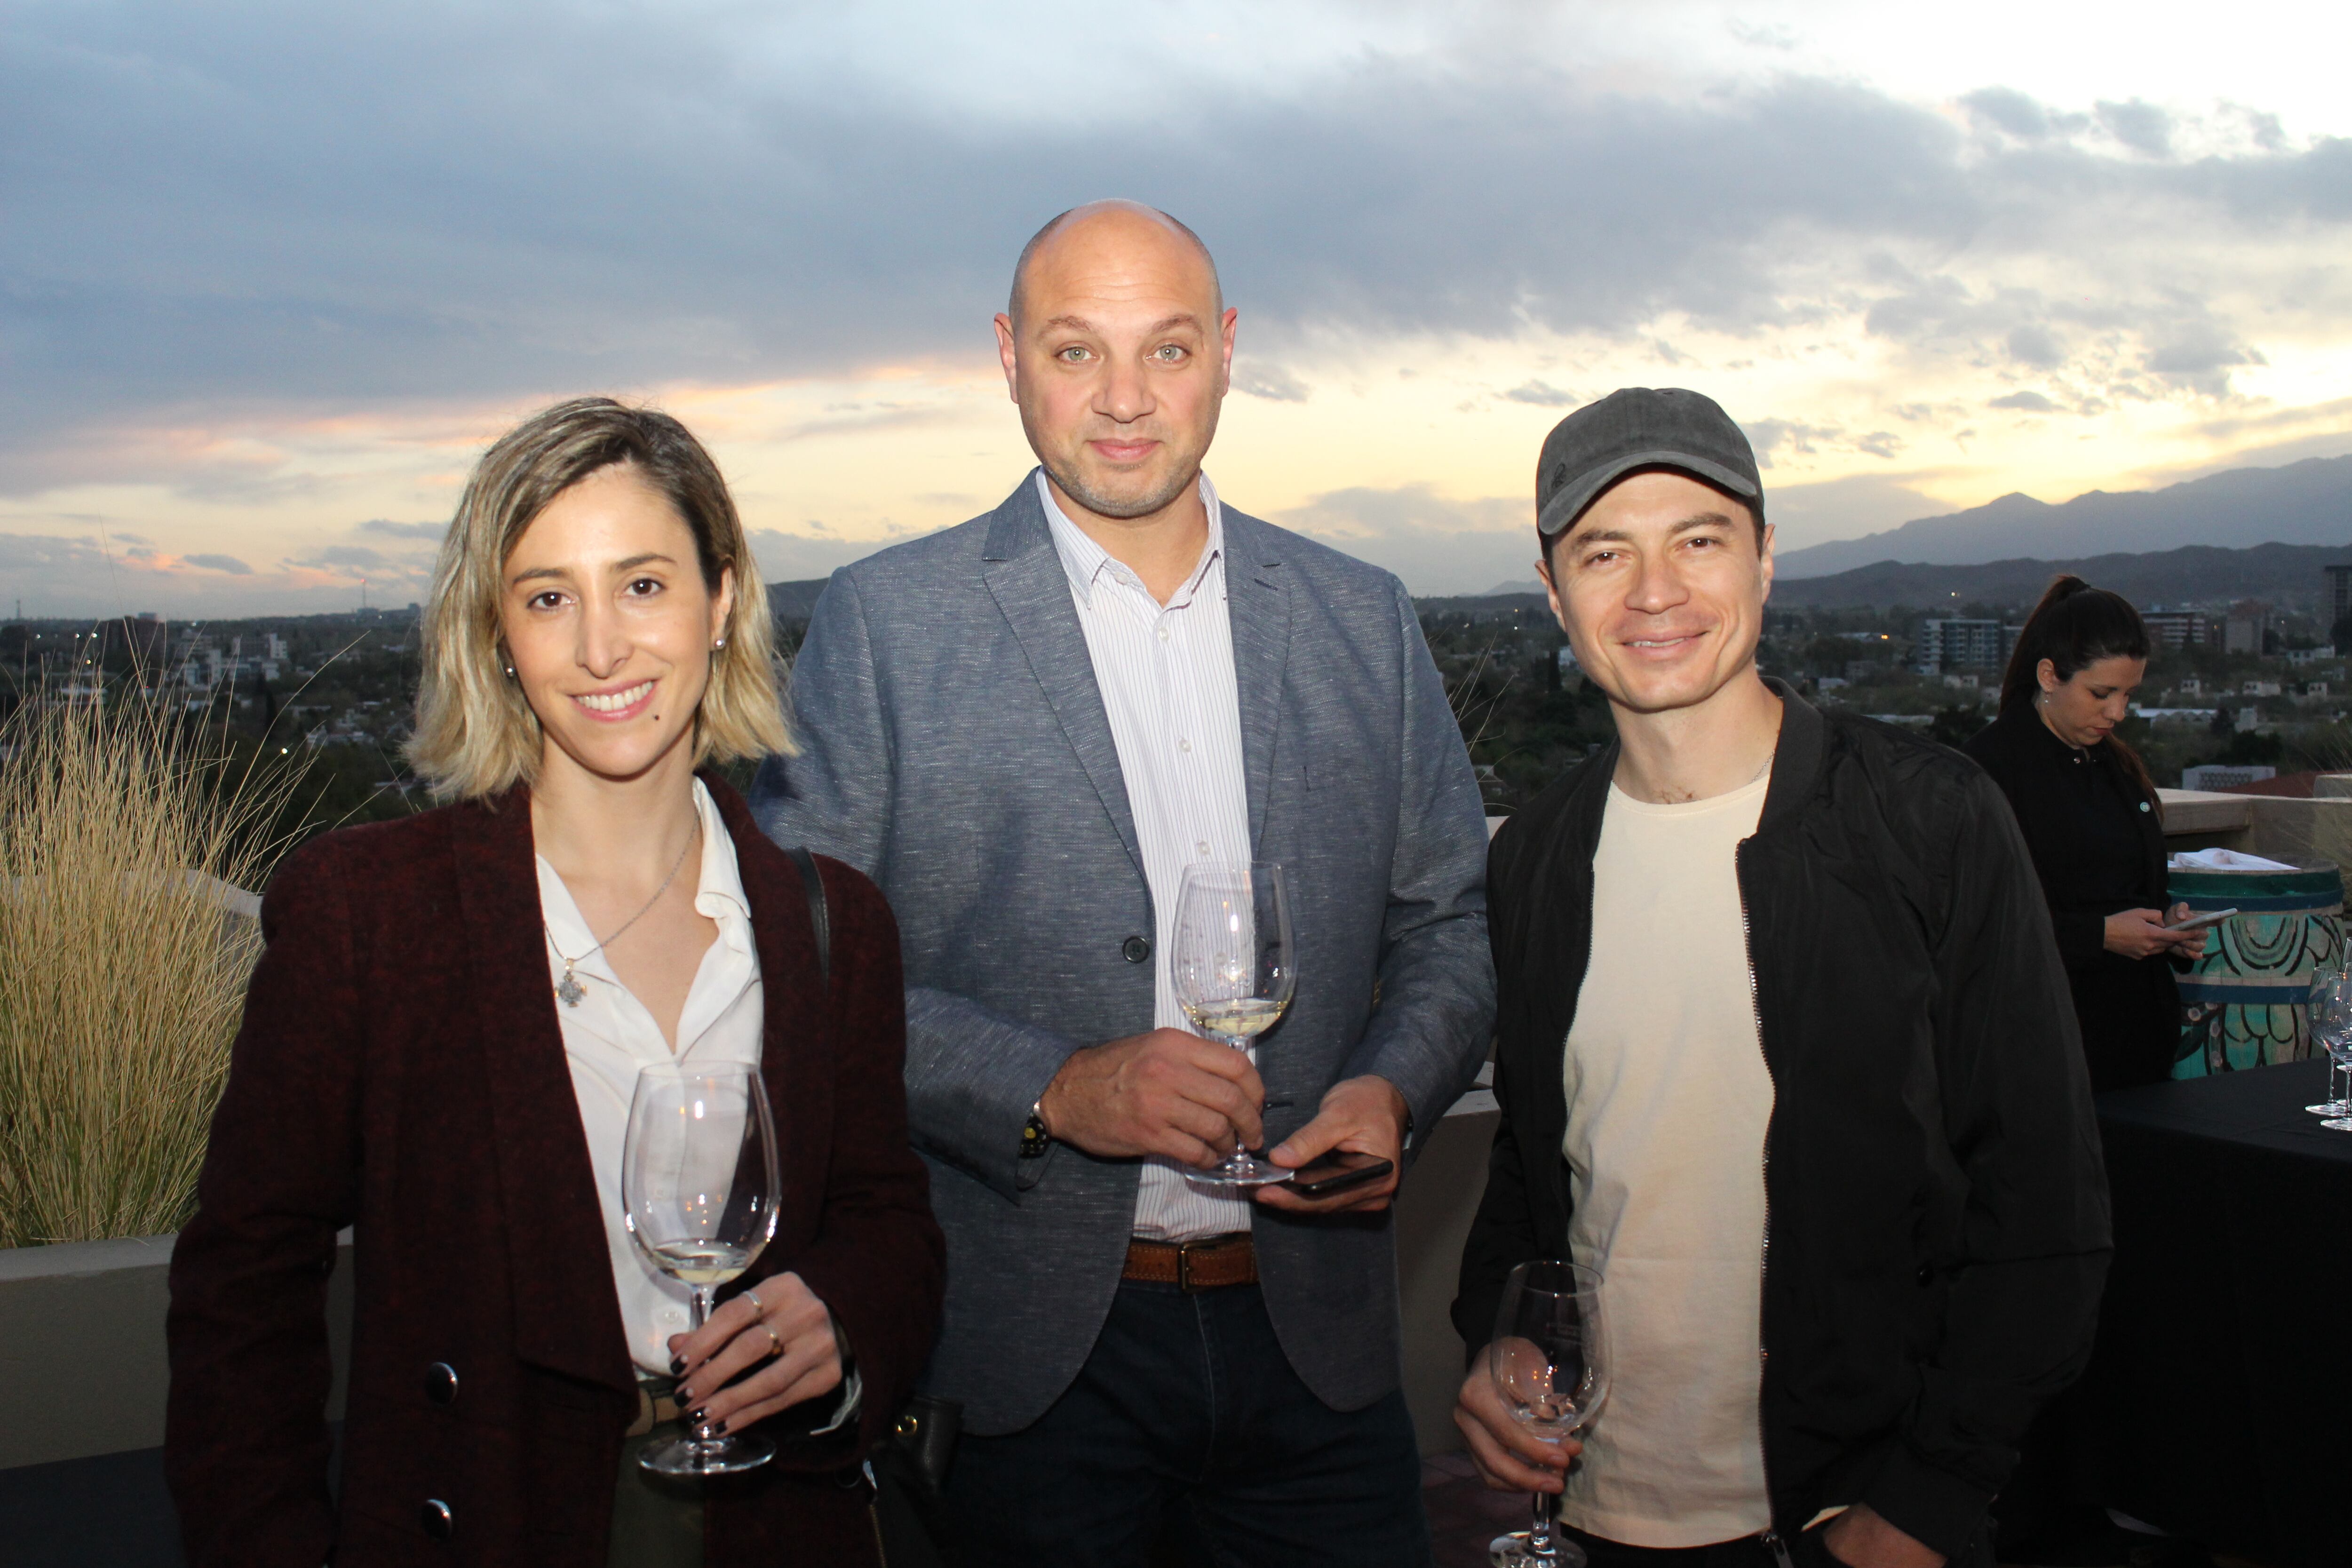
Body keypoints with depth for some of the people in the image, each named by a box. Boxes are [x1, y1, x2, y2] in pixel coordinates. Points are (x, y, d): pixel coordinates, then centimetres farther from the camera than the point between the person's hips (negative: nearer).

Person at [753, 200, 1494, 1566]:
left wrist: (1392, 1091, -8)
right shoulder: (886, 624, -4)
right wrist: (1049, 1089, -18)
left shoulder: (1363, 621, 6)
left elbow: (1453, 920, 12)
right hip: (1032, 1346, -2)